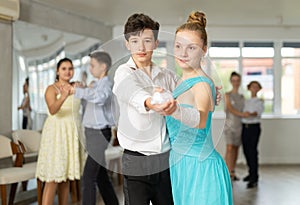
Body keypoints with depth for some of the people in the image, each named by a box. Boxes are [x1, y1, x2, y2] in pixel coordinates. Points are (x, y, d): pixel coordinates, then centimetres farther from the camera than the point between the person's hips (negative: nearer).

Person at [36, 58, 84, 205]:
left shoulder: (75, 88, 12)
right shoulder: (51, 89, -5)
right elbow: (52, 110, -23)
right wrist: (63, 96, -41)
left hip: (72, 134, 6)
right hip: (56, 133, -5)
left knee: (66, 177, 8)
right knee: (53, 178, -10)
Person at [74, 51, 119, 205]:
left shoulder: (106, 84, -16)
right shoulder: (97, 85, 16)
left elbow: (99, 97, -37)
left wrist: (77, 91, -39)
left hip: (99, 134, -10)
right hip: (93, 133, 10)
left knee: (88, 177, -11)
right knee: (100, 176, 16)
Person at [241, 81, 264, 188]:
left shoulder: (260, 102, 1)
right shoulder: (246, 102, 16)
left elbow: (258, 112, -19)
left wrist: (252, 114, -40)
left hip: (254, 127, -5)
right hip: (244, 127, 5)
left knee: (252, 151, -13)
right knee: (246, 151, 10)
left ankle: (254, 179, -14)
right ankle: (251, 173, 28)